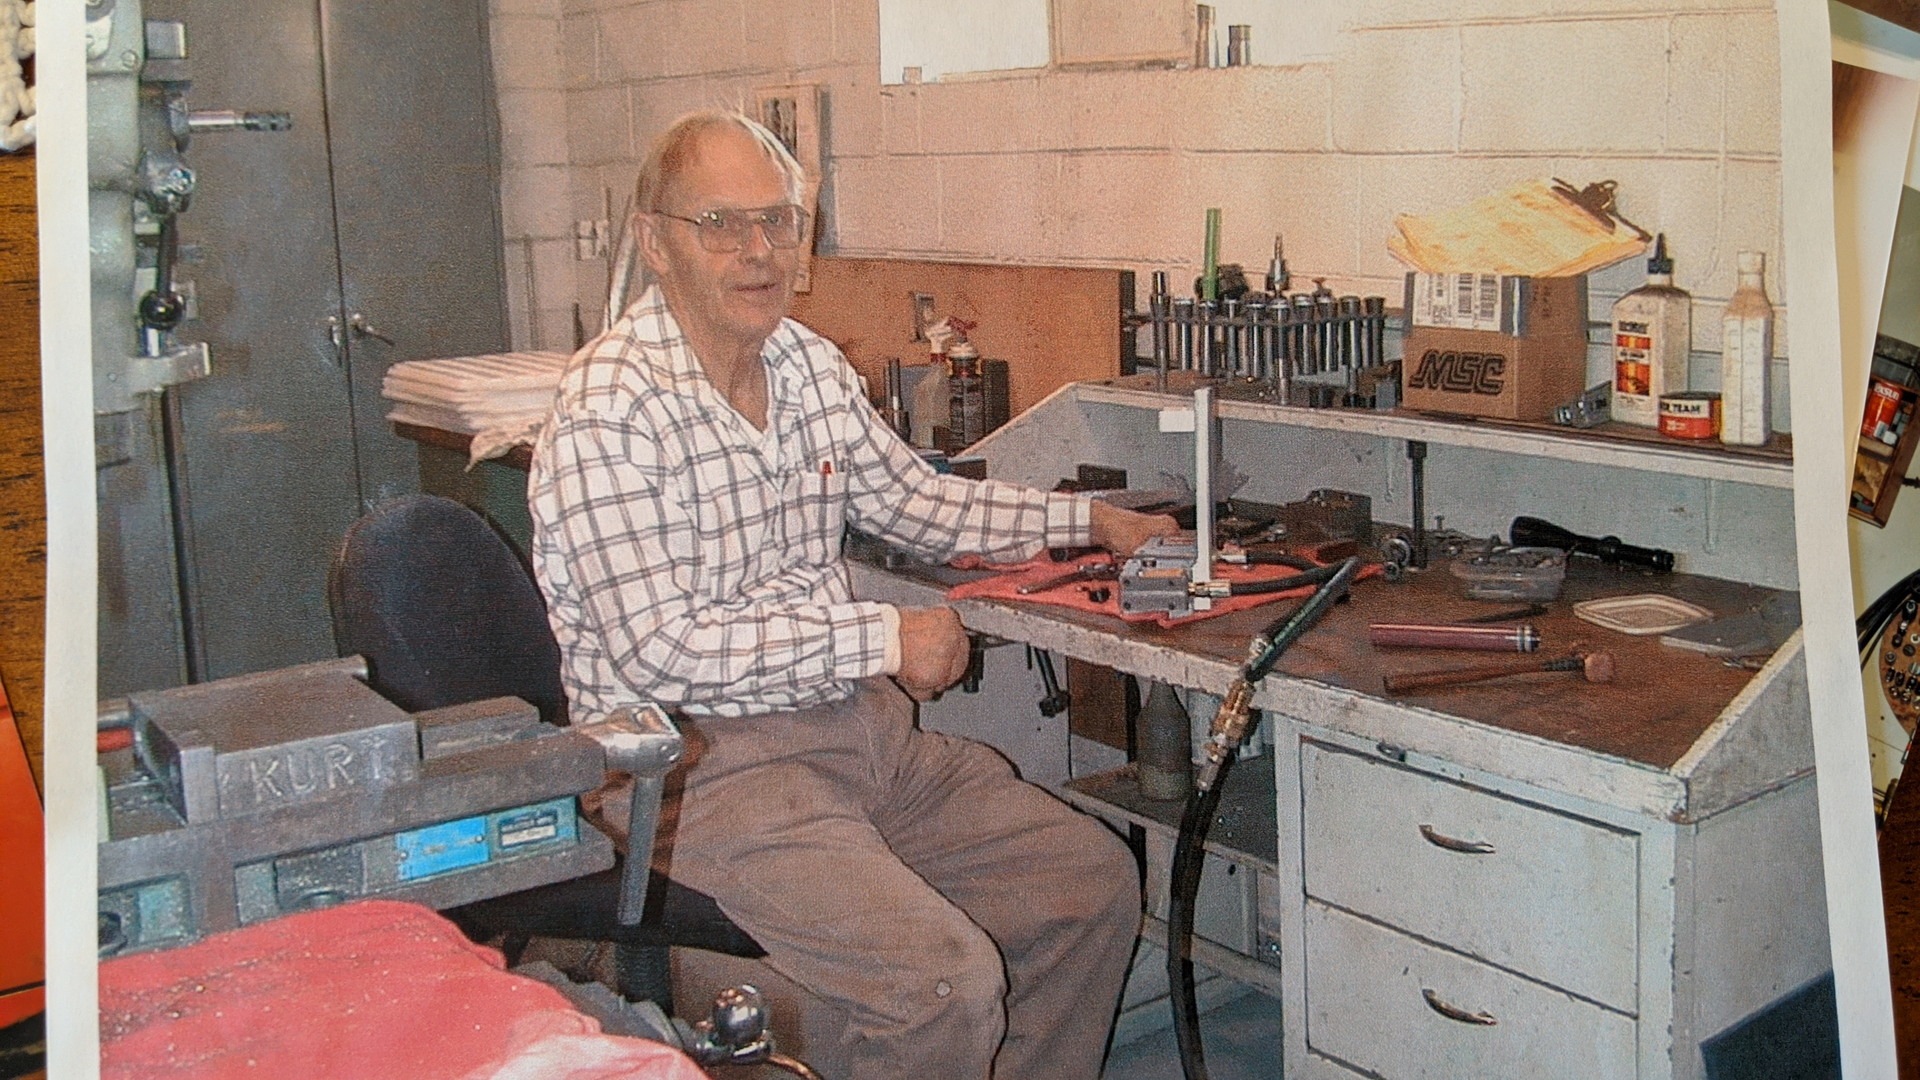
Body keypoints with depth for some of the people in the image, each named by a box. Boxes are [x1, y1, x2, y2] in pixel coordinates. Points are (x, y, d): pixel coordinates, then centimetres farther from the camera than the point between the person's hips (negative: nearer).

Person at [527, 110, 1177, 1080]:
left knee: (1096, 881, 8)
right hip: (704, 758, -8)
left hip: (855, 726, 9)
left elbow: (913, 499, 23)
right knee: (948, 980, -25)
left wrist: (1087, 519, 16)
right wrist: (883, 638, -18)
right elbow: (660, 653, -22)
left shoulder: (812, 367, 9)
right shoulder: (610, 412, -17)